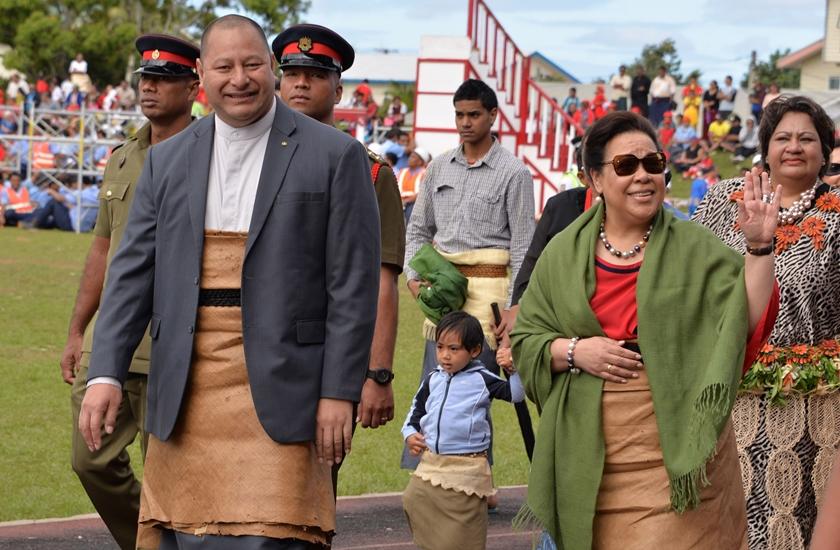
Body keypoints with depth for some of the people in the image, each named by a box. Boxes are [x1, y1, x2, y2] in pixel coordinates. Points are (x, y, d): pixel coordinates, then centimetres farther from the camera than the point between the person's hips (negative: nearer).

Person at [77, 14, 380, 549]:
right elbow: (133, 272, 9)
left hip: (277, 388, -4)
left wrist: (340, 392, -8)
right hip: (186, 393, 4)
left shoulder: (335, 155, -1)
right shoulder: (168, 160, 12)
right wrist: (106, 372, -2)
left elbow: (353, 284, -3)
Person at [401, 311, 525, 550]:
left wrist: (513, 370, -24)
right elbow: (417, 409, 21)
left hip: (466, 469, -5)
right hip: (430, 465, 5)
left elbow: (516, 394, -9)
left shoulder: (481, 380, -5)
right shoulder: (432, 380, 9)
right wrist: (410, 433, 6)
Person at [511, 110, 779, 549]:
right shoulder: (563, 253, 7)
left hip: (676, 455, -2)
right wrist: (573, 351, -10)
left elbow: (747, 319, -7)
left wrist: (759, 247, -17)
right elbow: (525, 341, 7)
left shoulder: (695, 249, 3)